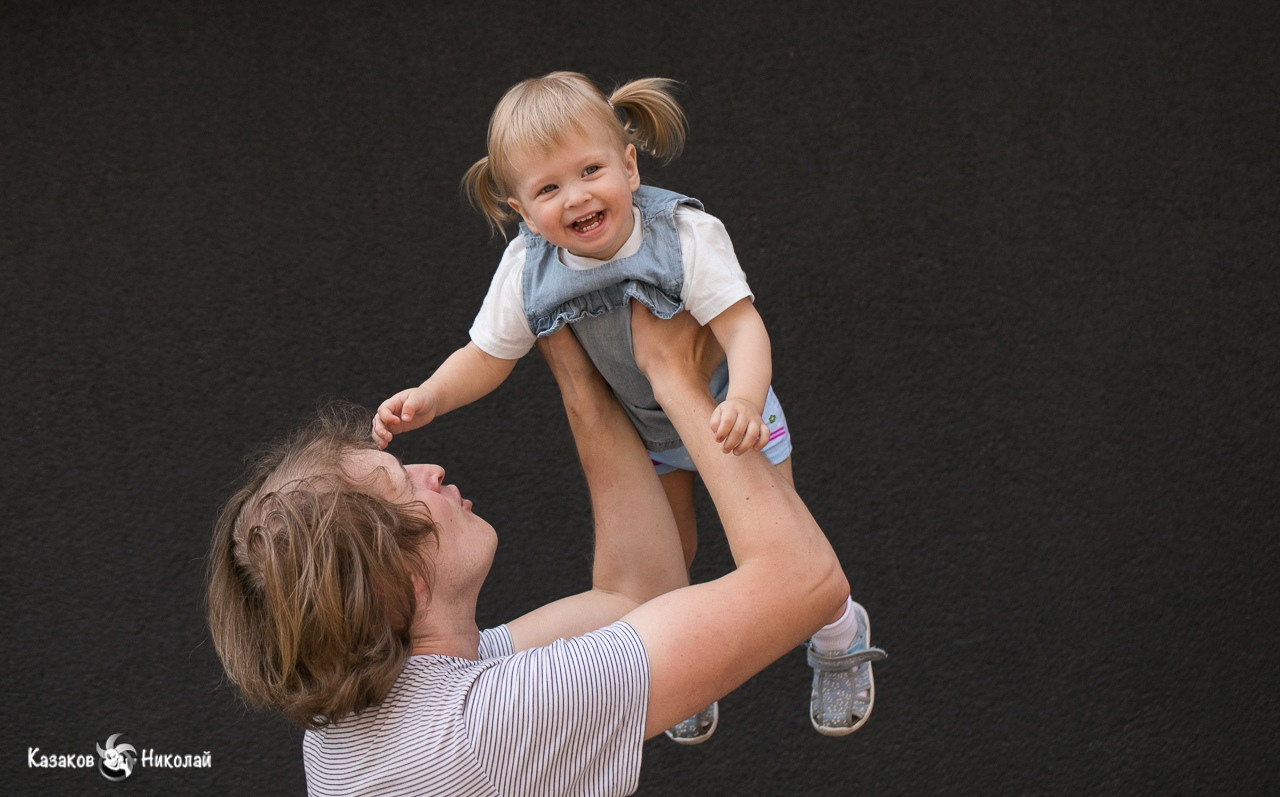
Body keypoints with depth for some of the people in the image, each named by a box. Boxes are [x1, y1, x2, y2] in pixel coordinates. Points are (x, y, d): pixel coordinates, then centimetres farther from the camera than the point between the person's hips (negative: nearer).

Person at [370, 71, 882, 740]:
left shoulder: (685, 234, -34)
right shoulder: (526, 271, -24)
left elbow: (742, 326, -39)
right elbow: (487, 357, -11)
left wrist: (744, 400, -58)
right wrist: (428, 398, -28)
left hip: (728, 409, -3)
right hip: (638, 428, 3)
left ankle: (840, 634, 38)